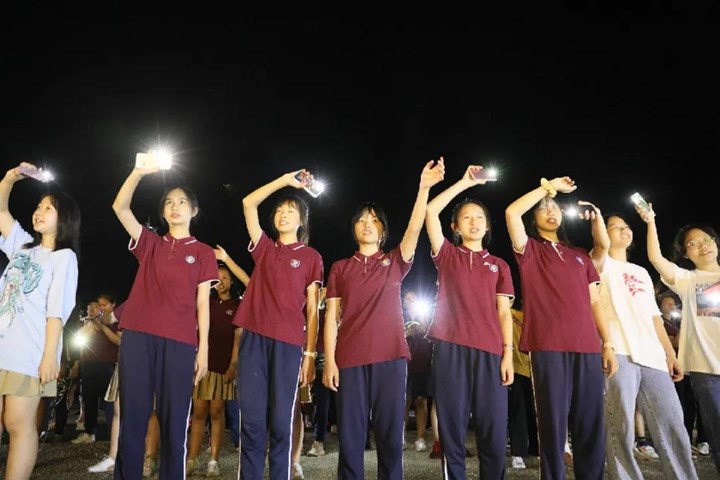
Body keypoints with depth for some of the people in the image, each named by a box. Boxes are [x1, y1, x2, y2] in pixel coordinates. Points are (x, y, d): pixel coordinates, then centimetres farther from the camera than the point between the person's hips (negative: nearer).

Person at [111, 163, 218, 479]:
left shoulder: (203, 253, 12)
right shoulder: (150, 244, 16)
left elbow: (202, 304, 7)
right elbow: (120, 208, 4)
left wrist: (203, 349, 0)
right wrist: (139, 172, -7)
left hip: (179, 341, -1)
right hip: (138, 336, 2)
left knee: (174, 421, 1)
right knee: (132, 418, 3)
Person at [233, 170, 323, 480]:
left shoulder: (311, 257, 9)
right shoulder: (264, 248, 15)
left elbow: (312, 310, 5)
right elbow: (248, 203, 8)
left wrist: (310, 353, 0)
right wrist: (285, 180, 6)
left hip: (289, 342, -2)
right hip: (254, 337, 2)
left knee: (280, 422, 1)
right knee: (251, 419, 2)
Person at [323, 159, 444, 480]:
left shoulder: (394, 263, 11)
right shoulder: (340, 268, 12)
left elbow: (414, 228, -4)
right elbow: (332, 316, 7)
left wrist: (424, 187, -15)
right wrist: (329, 360, -3)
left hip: (390, 357, 0)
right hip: (350, 359, 0)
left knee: (390, 435, 3)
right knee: (350, 436, 2)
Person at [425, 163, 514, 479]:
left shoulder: (499, 265, 18)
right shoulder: (447, 255, 13)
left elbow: (504, 313, 12)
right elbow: (431, 211, 2)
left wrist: (508, 353, 1)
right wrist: (465, 182, 8)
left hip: (490, 352, 2)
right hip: (450, 348, -1)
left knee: (494, 434, 0)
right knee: (452, 430, 0)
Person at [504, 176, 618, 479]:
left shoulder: (580, 256, 22)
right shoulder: (530, 250, 9)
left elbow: (595, 302, 18)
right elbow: (511, 212, -8)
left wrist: (608, 345, 9)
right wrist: (549, 186, 1)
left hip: (588, 349, 4)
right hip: (549, 348, -4)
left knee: (591, 426, 5)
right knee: (553, 423, -1)